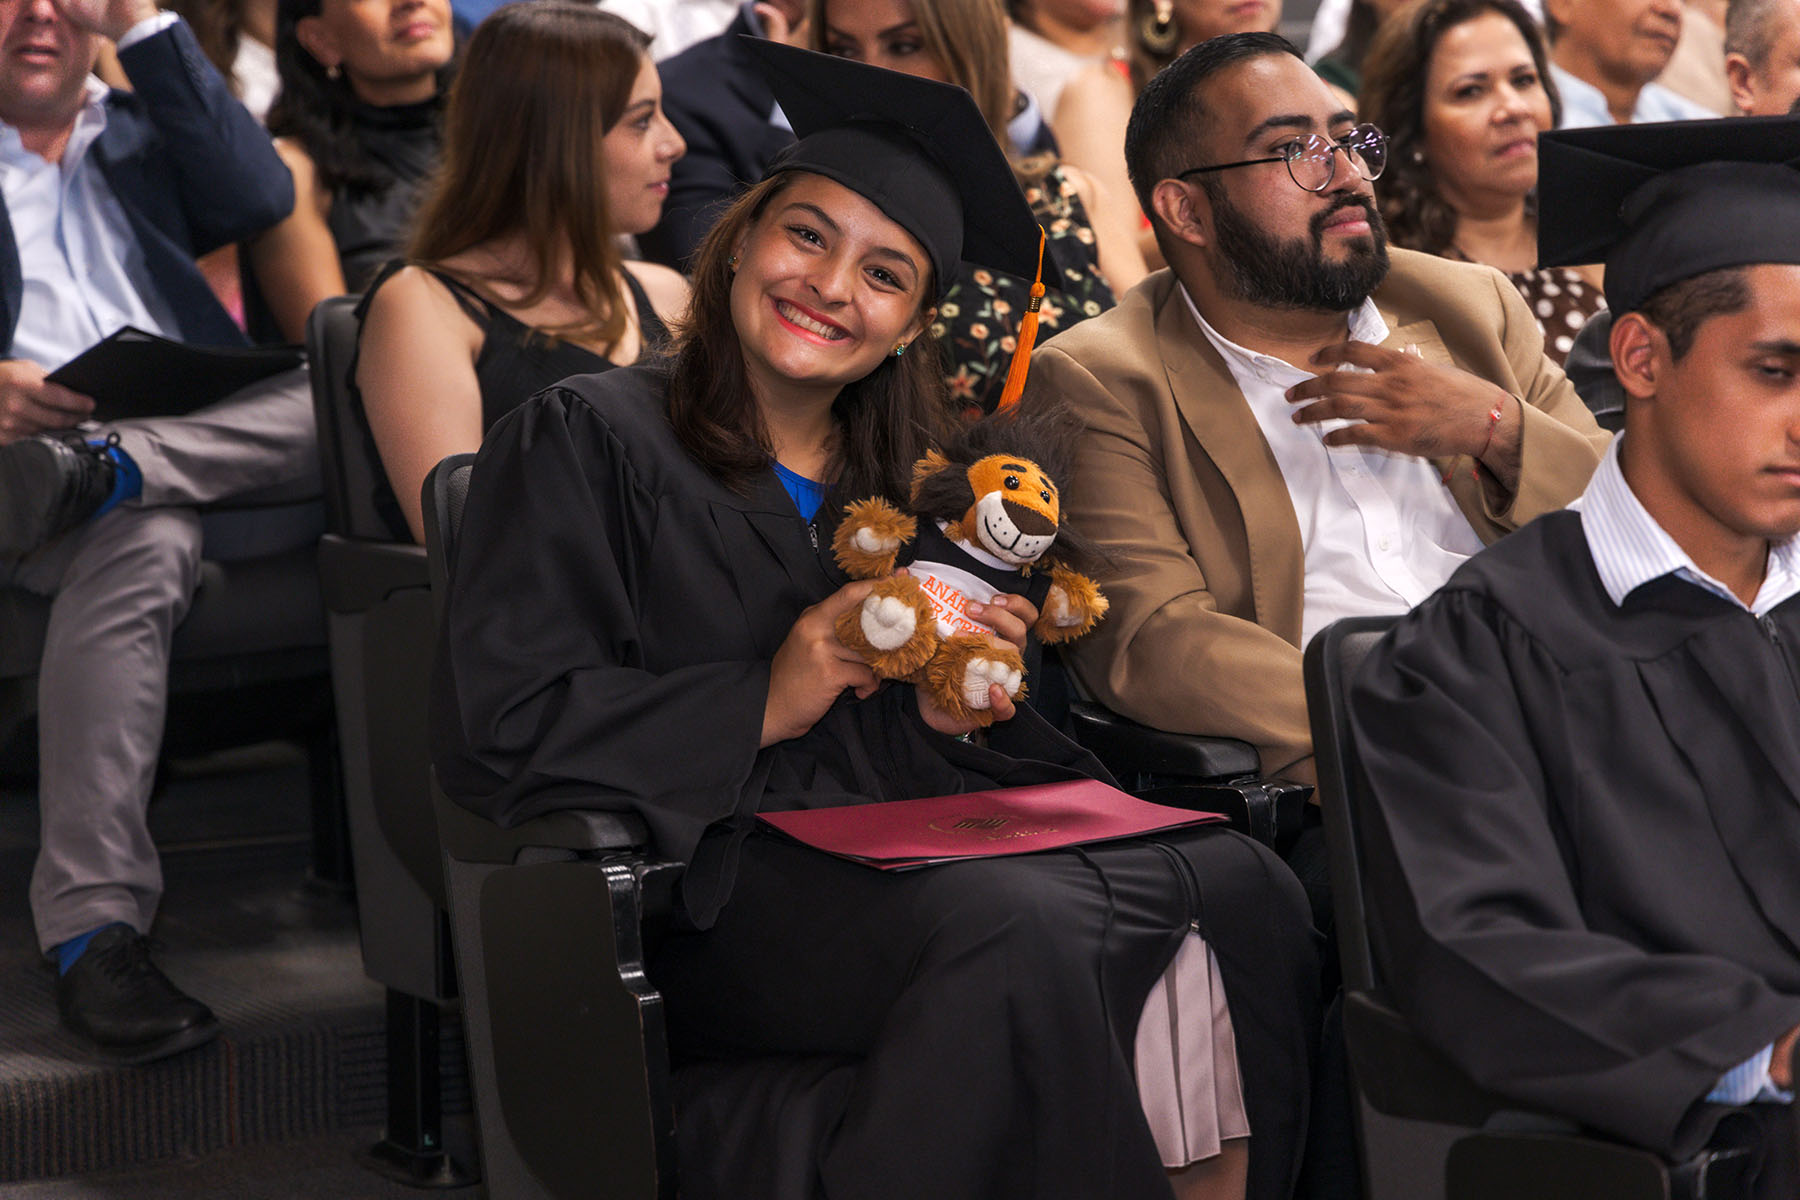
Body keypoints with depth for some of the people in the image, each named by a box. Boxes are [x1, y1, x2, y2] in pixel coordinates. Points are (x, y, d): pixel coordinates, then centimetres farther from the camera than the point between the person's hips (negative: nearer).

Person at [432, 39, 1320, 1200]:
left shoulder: (904, 481, 22)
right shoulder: (587, 440, 4)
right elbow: (497, 730, -8)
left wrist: (950, 714, -1)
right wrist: (763, 705, -12)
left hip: (909, 856, 6)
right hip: (716, 878, -6)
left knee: (1239, 887, -21)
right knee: (1012, 932, -35)